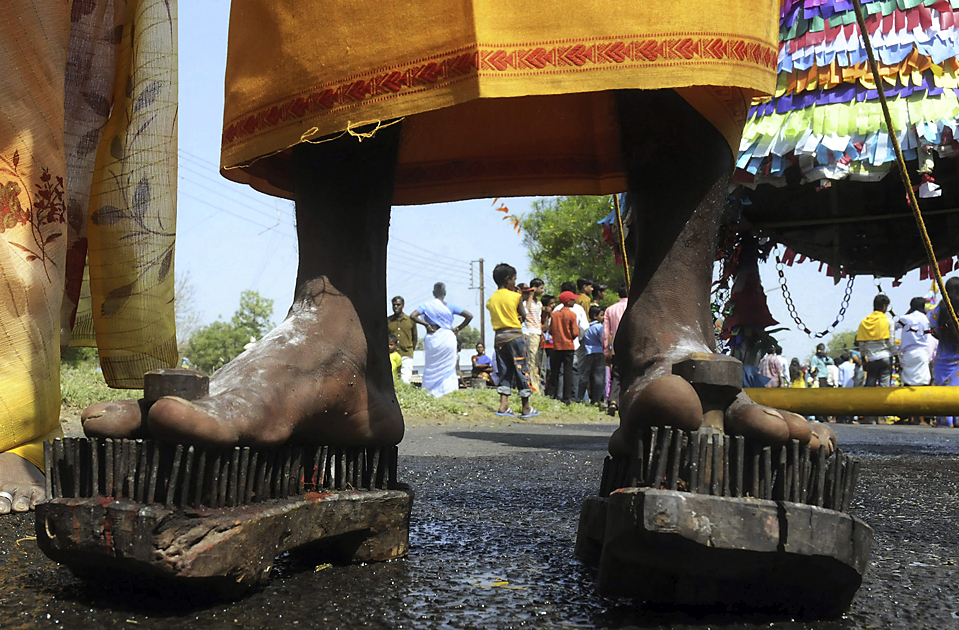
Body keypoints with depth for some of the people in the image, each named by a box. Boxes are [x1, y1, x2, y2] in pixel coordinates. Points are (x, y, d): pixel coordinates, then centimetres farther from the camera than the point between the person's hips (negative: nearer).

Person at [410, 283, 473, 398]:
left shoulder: (427, 306, 0)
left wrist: (426, 324, -4)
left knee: (432, 369, 7)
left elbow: (413, 316, -13)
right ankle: (448, 391, 3)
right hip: (448, 338, 0)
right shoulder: (450, 306, 2)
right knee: (448, 368, 8)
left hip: (433, 338, 0)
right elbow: (469, 316, -3)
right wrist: (458, 329, 5)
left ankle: (431, 394, 2)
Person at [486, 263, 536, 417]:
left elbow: (494, 317, 8)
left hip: (499, 336, 5)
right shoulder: (516, 296, -8)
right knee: (521, 369, 2)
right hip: (515, 335, -5)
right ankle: (526, 408, 6)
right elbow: (523, 316, -1)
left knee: (504, 371, 11)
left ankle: (504, 406, 4)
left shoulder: (491, 299, 7)